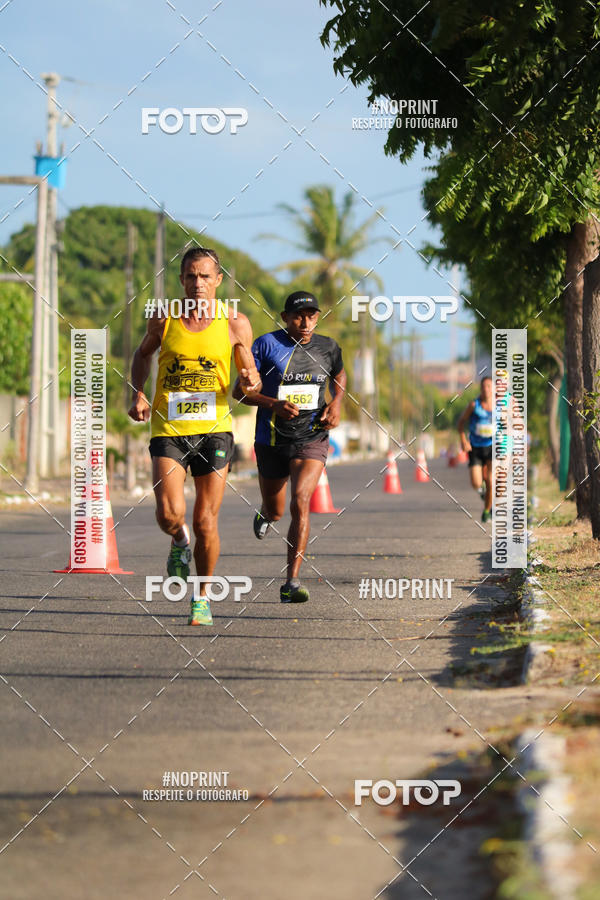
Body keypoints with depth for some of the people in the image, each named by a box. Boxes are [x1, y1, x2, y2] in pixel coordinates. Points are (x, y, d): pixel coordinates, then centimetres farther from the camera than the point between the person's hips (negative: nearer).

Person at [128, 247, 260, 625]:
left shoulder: (235, 324, 1)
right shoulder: (163, 320, 2)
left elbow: (251, 376, 10)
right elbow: (143, 355, 21)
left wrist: (251, 381, -14)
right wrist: (138, 395, 5)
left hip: (214, 428, 0)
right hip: (168, 429, 0)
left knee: (206, 522, -1)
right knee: (170, 514, -17)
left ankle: (203, 597, 19)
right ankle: (180, 541, 20)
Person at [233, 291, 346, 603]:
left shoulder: (327, 348, 2)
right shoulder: (266, 345, -8)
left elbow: (339, 374, 24)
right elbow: (240, 390, -7)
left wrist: (336, 403, 5)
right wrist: (274, 404, -23)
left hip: (312, 440, 0)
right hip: (272, 440, 0)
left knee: (300, 504, -21)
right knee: (274, 512, 17)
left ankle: (291, 583, -20)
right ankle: (266, 515, 59)